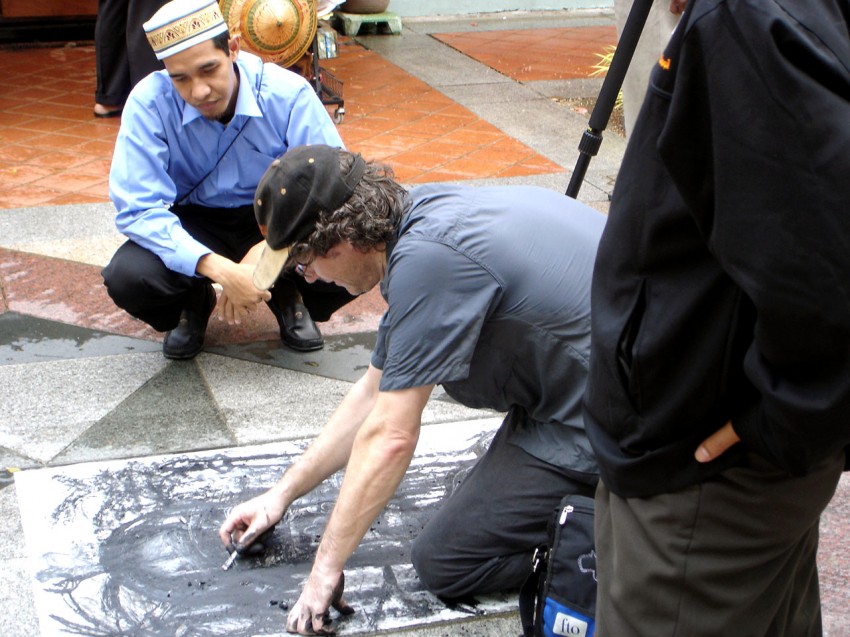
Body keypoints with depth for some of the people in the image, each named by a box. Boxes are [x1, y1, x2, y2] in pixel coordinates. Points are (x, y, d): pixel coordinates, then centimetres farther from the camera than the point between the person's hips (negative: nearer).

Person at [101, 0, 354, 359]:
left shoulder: (288, 93, -21)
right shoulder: (148, 103, -21)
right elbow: (139, 209, -23)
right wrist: (221, 270, -37)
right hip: (195, 225, 0)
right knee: (128, 278, -29)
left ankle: (287, 297, 9)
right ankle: (194, 304, 9)